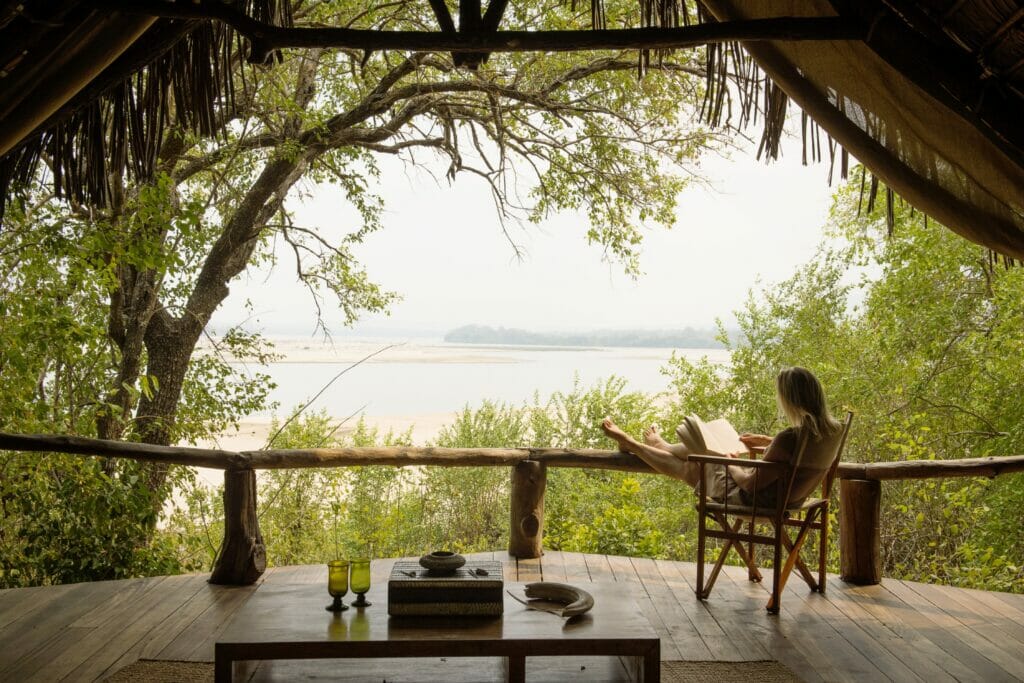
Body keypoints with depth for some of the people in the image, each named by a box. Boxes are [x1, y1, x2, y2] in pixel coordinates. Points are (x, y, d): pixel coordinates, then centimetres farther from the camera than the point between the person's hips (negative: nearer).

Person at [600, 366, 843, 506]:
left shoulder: (790, 437, -35)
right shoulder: (833, 430, -11)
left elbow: (753, 483, -26)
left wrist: (730, 466, -7)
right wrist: (767, 441, 12)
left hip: (755, 501, -8)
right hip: (786, 499, 8)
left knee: (687, 467, 14)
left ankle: (629, 443, 36)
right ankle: (660, 444, 52)